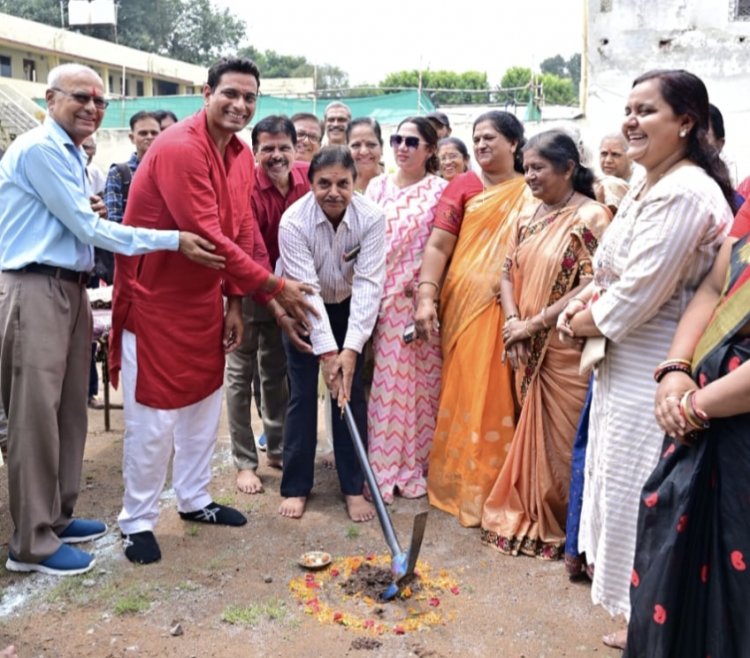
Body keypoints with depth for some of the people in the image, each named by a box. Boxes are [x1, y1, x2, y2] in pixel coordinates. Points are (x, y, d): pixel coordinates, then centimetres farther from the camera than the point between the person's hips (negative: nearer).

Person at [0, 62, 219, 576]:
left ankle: (58, 517, 27)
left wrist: (87, 212, 0)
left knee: (70, 409, 14)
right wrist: (175, 241, -18)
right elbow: (89, 229, -18)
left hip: (71, 287, 10)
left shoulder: (73, 154, 17)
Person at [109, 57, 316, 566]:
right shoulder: (179, 149, -23)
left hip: (203, 298, 8)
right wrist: (275, 287, -23)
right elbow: (208, 238, -27)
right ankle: (137, 519, 16)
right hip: (155, 298, -8)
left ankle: (195, 499, 33)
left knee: (205, 401, 16)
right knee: (154, 414, -1)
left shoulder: (242, 156, 5)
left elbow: (243, 232, 8)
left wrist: (236, 302, 4)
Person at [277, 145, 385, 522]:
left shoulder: (371, 217, -25)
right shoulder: (294, 221, -28)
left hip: (348, 307, 1)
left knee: (351, 393, -1)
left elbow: (368, 283, -27)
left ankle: (353, 487, 10)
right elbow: (307, 289, -29)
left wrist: (350, 349, -33)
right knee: (303, 394, -1)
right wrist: (327, 351, -33)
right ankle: (295, 486, 12)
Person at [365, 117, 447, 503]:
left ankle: (415, 465, 17)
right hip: (378, 298, 3)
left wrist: (425, 286, -14)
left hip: (418, 299, -3)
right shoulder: (377, 186, 11)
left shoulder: (440, 191, 0)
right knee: (382, 381, 5)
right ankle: (382, 467, 16)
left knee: (418, 381, 3)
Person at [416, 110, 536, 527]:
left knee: (501, 396, 4)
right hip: (466, 304, -1)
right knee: (467, 393, 2)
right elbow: (437, 245, -2)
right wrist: (425, 296, -14)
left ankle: (497, 485, 17)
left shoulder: (534, 193, 7)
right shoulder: (463, 186, 5)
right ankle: (463, 483, 14)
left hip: (512, 309, 1)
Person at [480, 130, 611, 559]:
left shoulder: (591, 217, -12)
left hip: (567, 350, -7)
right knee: (532, 435, 15)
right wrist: (513, 323, -6)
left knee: (560, 439, 2)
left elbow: (593, 286, -19)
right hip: (529, 350, 7)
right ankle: (529, 518, 31)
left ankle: (561, 527, 19)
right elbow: (509, 272, 11)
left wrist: (535, 323, -16)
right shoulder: (531, 216, 11)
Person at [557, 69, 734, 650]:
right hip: (624, 365, 10)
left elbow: (638, 295, -22)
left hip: (654, 375, -10)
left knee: (639, 498, 2)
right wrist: (586, 303, 0)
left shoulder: (685, 193, -20)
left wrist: (583, 321, -6)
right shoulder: (646, 189, 12)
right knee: (624, 491, 19)